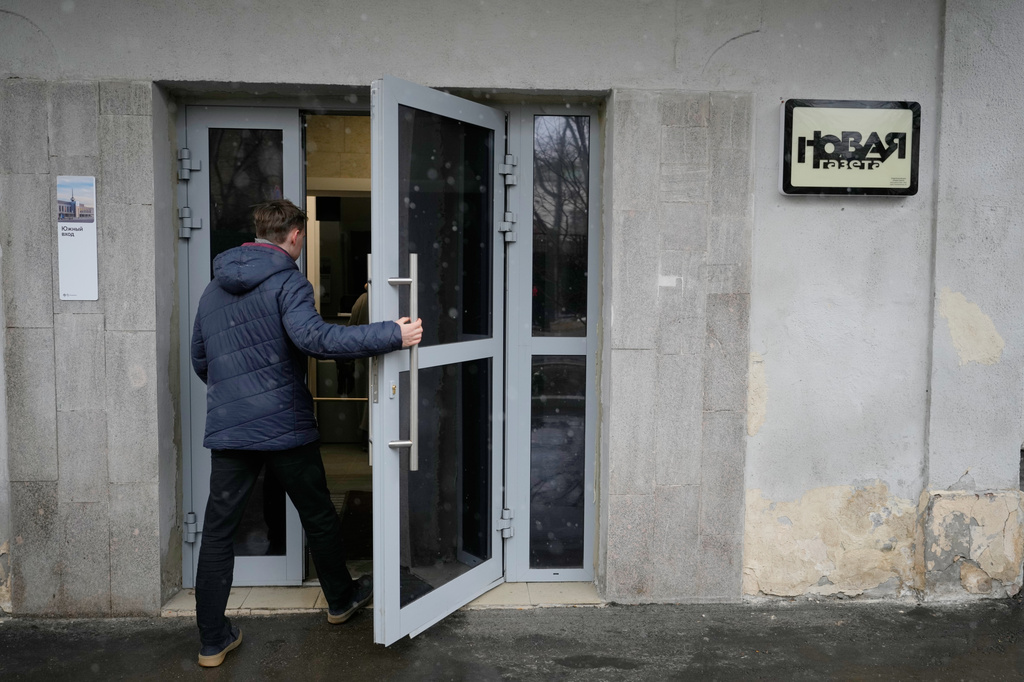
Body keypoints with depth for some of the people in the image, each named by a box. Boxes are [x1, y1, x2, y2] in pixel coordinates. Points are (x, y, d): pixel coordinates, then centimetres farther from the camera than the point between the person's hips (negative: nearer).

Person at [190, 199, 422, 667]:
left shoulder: (214, 288, 12)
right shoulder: (286, 281, -10)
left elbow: (200, 361, 19)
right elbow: (313, 336, -28)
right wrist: (393, 334, -29)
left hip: (227, 431, 5)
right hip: (286, 427, -4)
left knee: (218, 532, 8)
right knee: (318, 516, 15)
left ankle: (213, 640, 12)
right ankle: (341, 599, 34)